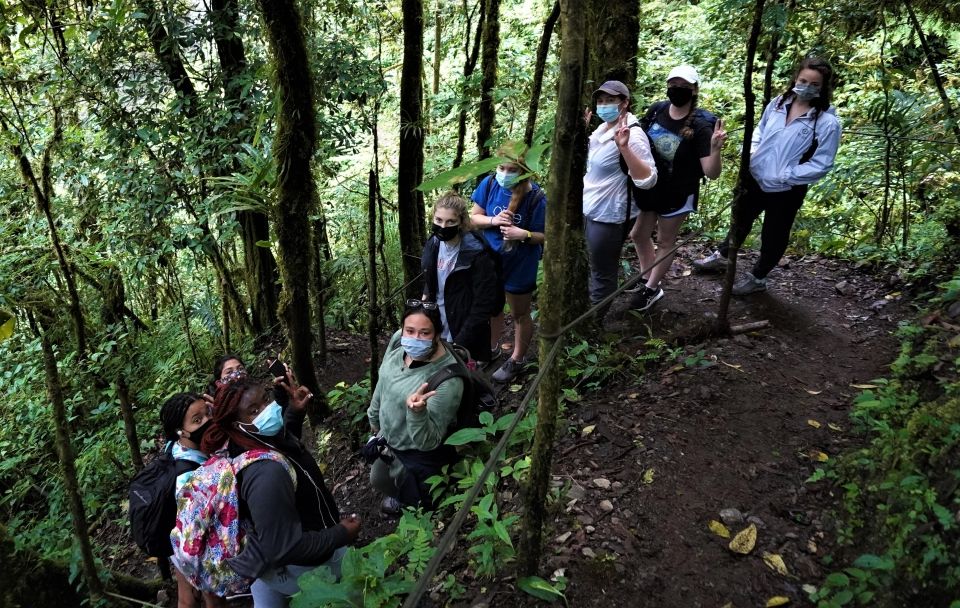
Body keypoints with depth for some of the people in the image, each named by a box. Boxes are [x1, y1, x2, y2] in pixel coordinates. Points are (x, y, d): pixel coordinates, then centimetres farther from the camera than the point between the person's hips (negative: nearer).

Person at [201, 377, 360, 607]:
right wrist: (341, 535, -25)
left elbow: (286, 440, 14)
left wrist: (295, 411, -3)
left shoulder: (267, 436, -13)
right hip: (299, 567, -8)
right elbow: (285, 548, -36)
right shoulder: (266, 473, -41)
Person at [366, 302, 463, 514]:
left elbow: (427, 442, -32)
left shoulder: (447, 380, -39)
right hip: (389, 437, 7)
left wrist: (417, 411, -52)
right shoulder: (398, 340, -19)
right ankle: (400, 496, 63)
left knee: (413, 501, 20)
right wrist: (374, 417, 16)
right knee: (378, 480, 33)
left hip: (419, 456, -7)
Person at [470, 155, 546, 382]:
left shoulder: (536, 197, -23)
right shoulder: (489, 184, -14)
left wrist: (524, 234, -34)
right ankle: (492, 348, 49)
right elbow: (474, 217, -5)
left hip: (520, 265, -4)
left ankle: (517, 359, 38)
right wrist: (493, 221, -24)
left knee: (519, 314, 17)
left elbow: (543, 235, -15)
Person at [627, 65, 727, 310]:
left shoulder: (700, 126, -22)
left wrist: (715, 149, -44)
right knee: (639, 235, 19)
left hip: (676, 194, -5)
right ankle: (648, 281, 42)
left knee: (665, 241, 13)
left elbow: (712, 173, -26)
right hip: (647, 187, 6)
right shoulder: (656, 110, -9)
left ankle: (652, 289, 33)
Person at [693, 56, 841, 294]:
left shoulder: (828, 122, -20)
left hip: (786, 191, -5)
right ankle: (722, 256, 52)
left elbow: (821, 165, -19)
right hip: (755, 177, 5)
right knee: (741, 220, 27)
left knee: (773, 236, 16)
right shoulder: (778, 103, -6)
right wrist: (751, 151, -7)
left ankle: (758, 277, 39)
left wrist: (784, 176, -24)